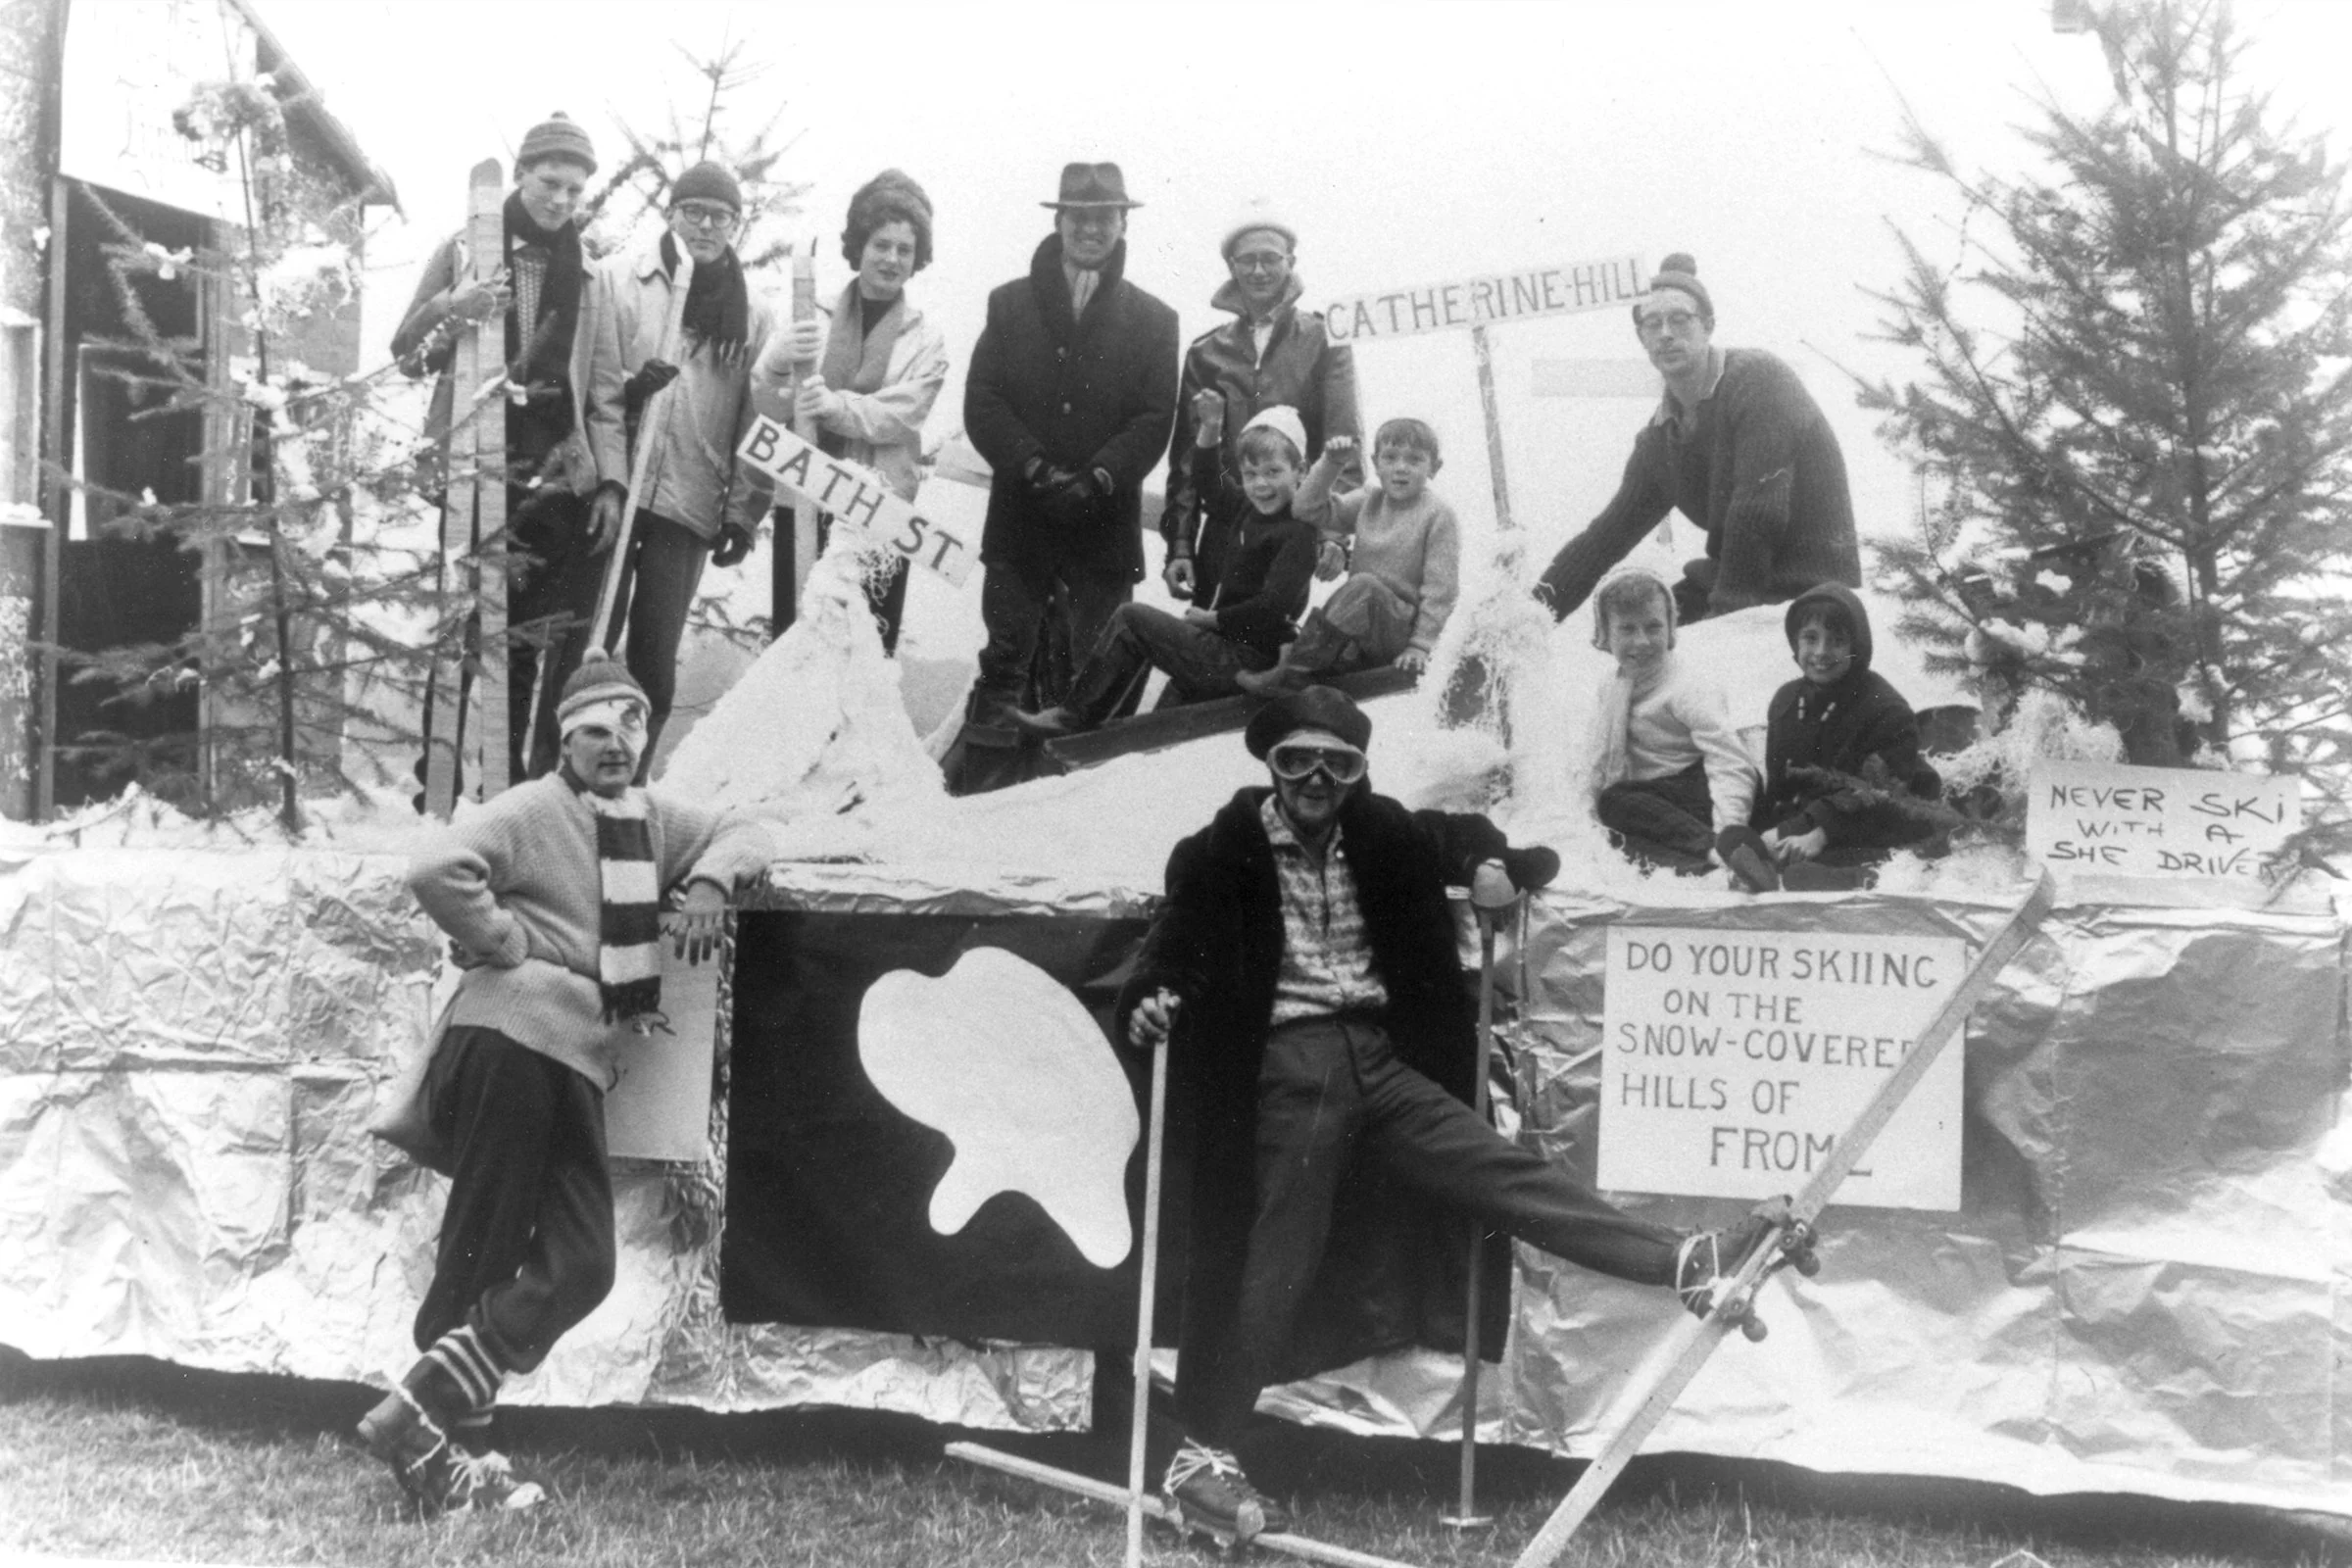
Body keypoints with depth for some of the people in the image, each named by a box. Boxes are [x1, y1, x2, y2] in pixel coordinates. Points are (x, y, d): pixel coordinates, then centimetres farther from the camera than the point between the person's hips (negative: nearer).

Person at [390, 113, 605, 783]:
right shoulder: (467, 250, 5)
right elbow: (405, 356, 4)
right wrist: (446, 312, -16)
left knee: (524, 631, -2)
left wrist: (606, 478, 4)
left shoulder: (587, 269, 12)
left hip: (557, 474, 2)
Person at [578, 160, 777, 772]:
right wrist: (610, 480, -11)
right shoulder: (622, 280, 3)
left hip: (691, 505, 2)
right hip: (615, 492, -1)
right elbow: (601, 389, -2)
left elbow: (756, 424, 8)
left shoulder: (752, 315, 9)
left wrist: (742, 514, 2)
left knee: (655, 659, 2)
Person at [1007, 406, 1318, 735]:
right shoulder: (1251, 508, 11)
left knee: (1131, 619, -9)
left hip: (1243, 661, -9)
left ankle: (1073, 717, -1)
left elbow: (1274, 605, -26)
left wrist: (1213, 618, -14)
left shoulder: (1299, 532, -16)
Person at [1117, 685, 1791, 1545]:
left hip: (1380, 1056, 4)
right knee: (1275, 1263, -3)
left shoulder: (1380, 834, 9)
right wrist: (1148, 1005, -23)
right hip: (1288, 1068, -4)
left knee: (1501, 1169, -4)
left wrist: (1489, 863, 5)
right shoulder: (1223, 854, -3)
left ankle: (1684, 1262, -11)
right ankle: (1201, 1455, 5)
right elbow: (1168, 952, -2)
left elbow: (1452, 836, 27)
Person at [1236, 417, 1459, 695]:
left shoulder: (1438, 515, -6)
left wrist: (1420, 646, -15)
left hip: (1401, 628, -6)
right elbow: (1309, 510, 7)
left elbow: (1440, 588, -9)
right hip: (1359, 637, 6)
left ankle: (1294, 672, -35)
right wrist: (1330, 464, -5)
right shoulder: (1368, 501, 11)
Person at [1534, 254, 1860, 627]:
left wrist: (1728, 602, -19)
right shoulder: (1659, 438, 10)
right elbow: (1610, 530, 12)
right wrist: (1537, 608, -1)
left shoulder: (1759, 380, -13)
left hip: (1813, 587, -8)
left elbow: (1759, 512, -20)